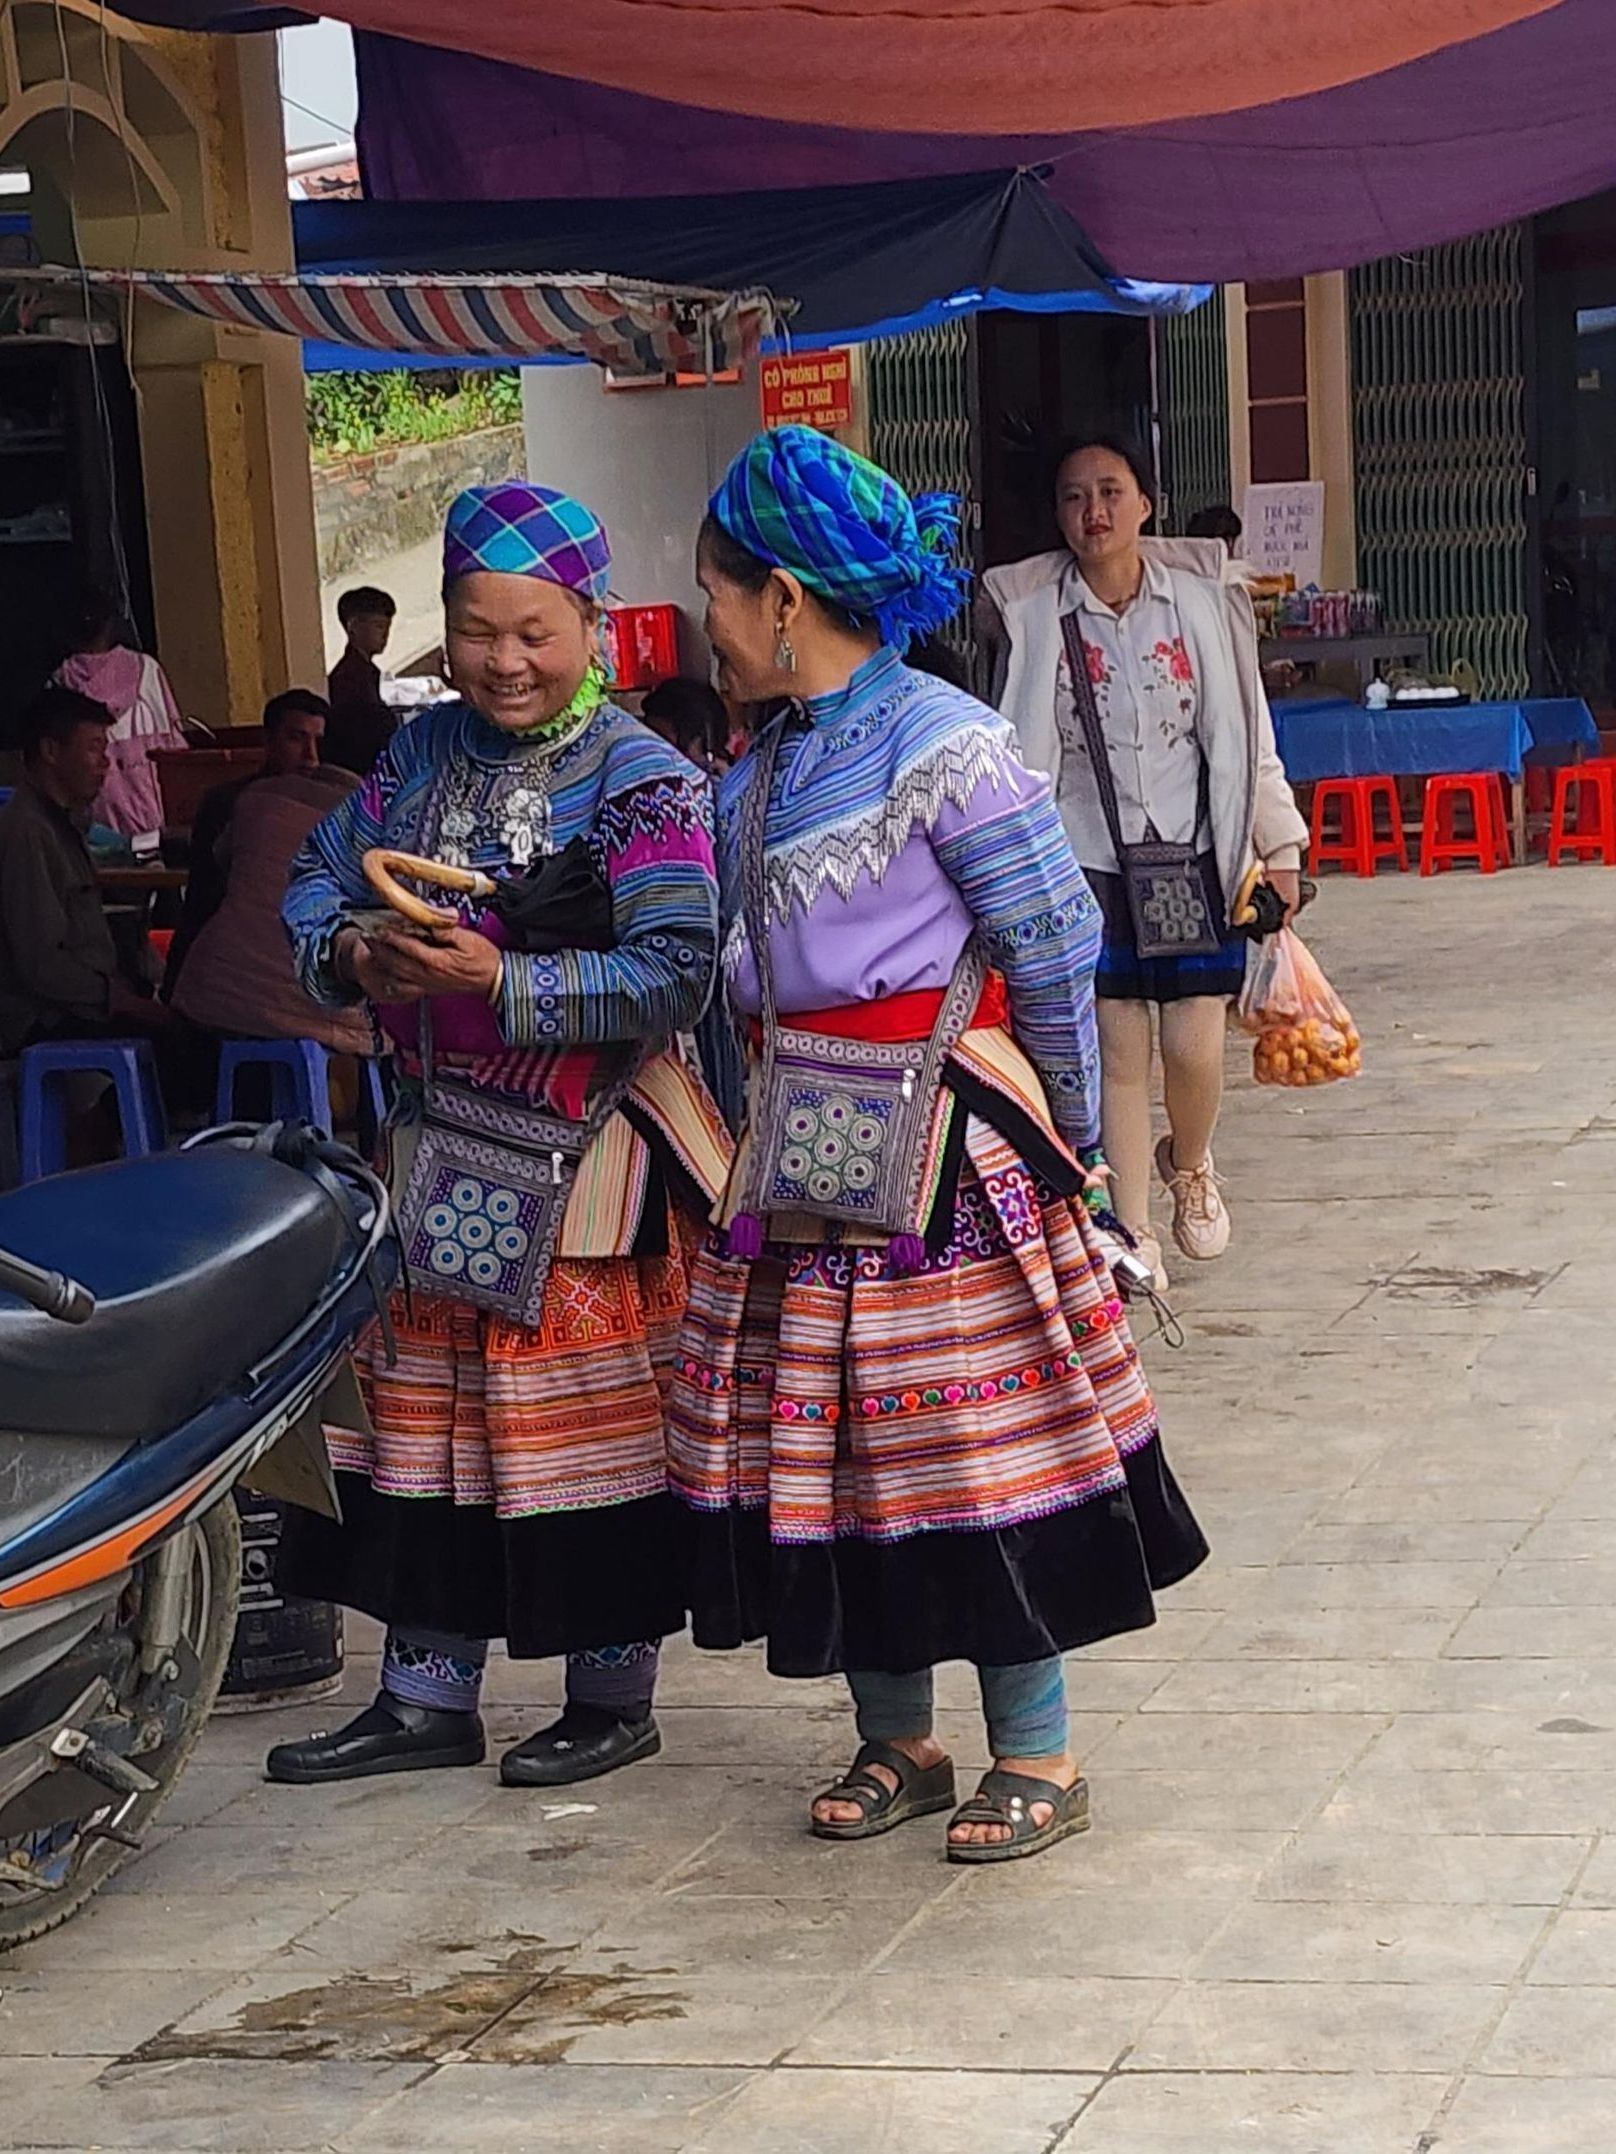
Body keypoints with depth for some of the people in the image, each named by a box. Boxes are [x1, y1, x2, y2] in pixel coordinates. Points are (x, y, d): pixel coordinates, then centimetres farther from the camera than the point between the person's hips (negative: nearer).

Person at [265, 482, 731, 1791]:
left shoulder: (642, 780, -11)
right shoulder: (423, 752, 7)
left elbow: (672, 979, -20)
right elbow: (321, 879, 9)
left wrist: (501, 982, -29)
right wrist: (354, 956, -13)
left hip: (585, 1163, -6)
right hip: (436, 1152, 6)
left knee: (591, 1426, 4)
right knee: (425, 1418, 13)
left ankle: (614, 1694, 19)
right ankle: (428, 1697, 25)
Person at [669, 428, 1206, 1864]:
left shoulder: (940, 744, -13)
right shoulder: (763, 769, 10)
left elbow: (1054, 953, -10)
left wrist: (1069, 1146, -3)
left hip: (947, 1152, -7)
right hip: (805, 1155, 8)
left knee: (980, 1450, 0)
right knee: (838, 1447, 11)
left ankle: (1039, 1755, 12)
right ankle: (895, 1741, 24)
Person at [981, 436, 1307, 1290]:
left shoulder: (1200, 600, 1)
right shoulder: (1033, 615, -3)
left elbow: (1246, 735, 6)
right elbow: (1016, 749, 1)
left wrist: (1278, 848, 6)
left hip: (1191, 855, 1)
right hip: (1087, 862, -1)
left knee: (1194, 1048, -2)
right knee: (1117, 1051, 1)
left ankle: (1188, 1164, 30)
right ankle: (1131, 1230, 15)